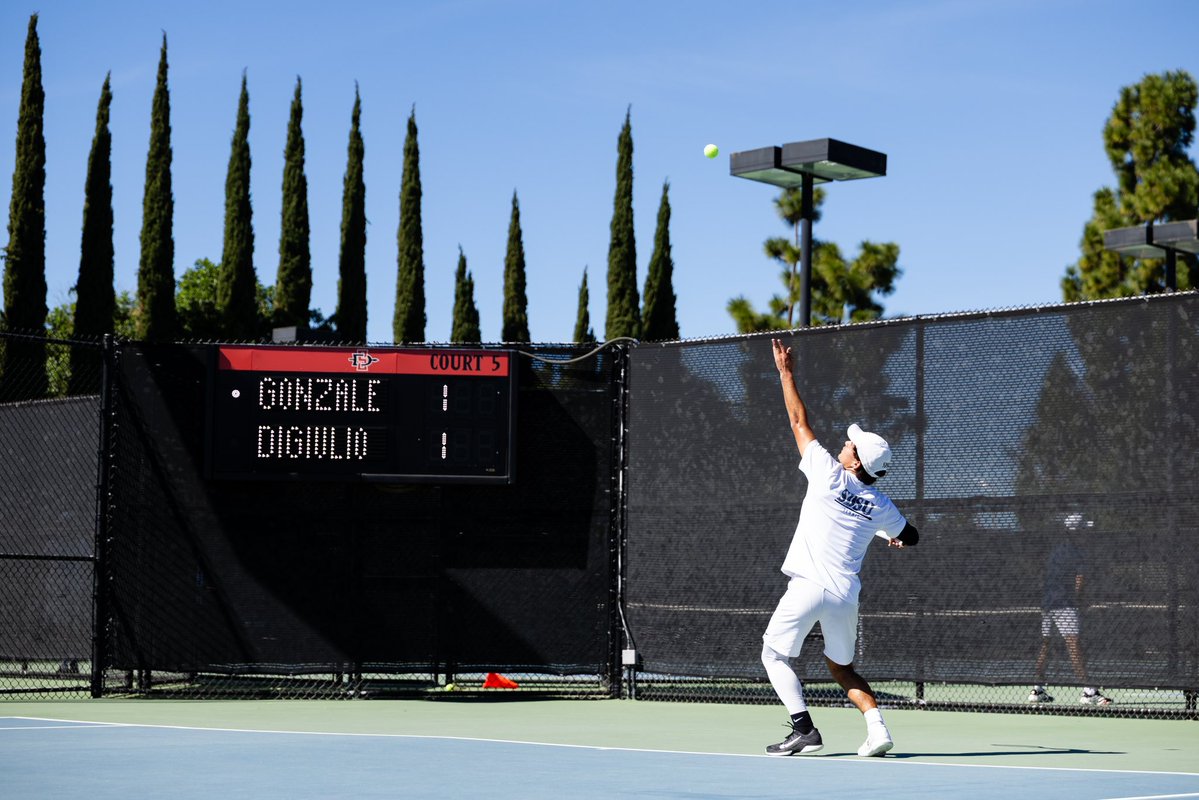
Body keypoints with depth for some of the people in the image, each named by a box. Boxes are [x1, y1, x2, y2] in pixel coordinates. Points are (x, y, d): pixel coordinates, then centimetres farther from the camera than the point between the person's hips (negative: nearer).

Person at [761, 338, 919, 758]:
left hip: (808, 586, -5)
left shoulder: (829, 475, -6)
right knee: (841, 666, 20)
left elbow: (799, 422, 0)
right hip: (847, 594, 5)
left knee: (775, 654, 9)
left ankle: (803, 728, -6)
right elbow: (909, 537, 23)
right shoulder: (881, 506, 6)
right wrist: (896, 537, 46)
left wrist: (785, 370, 7)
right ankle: (877, 727, 1)